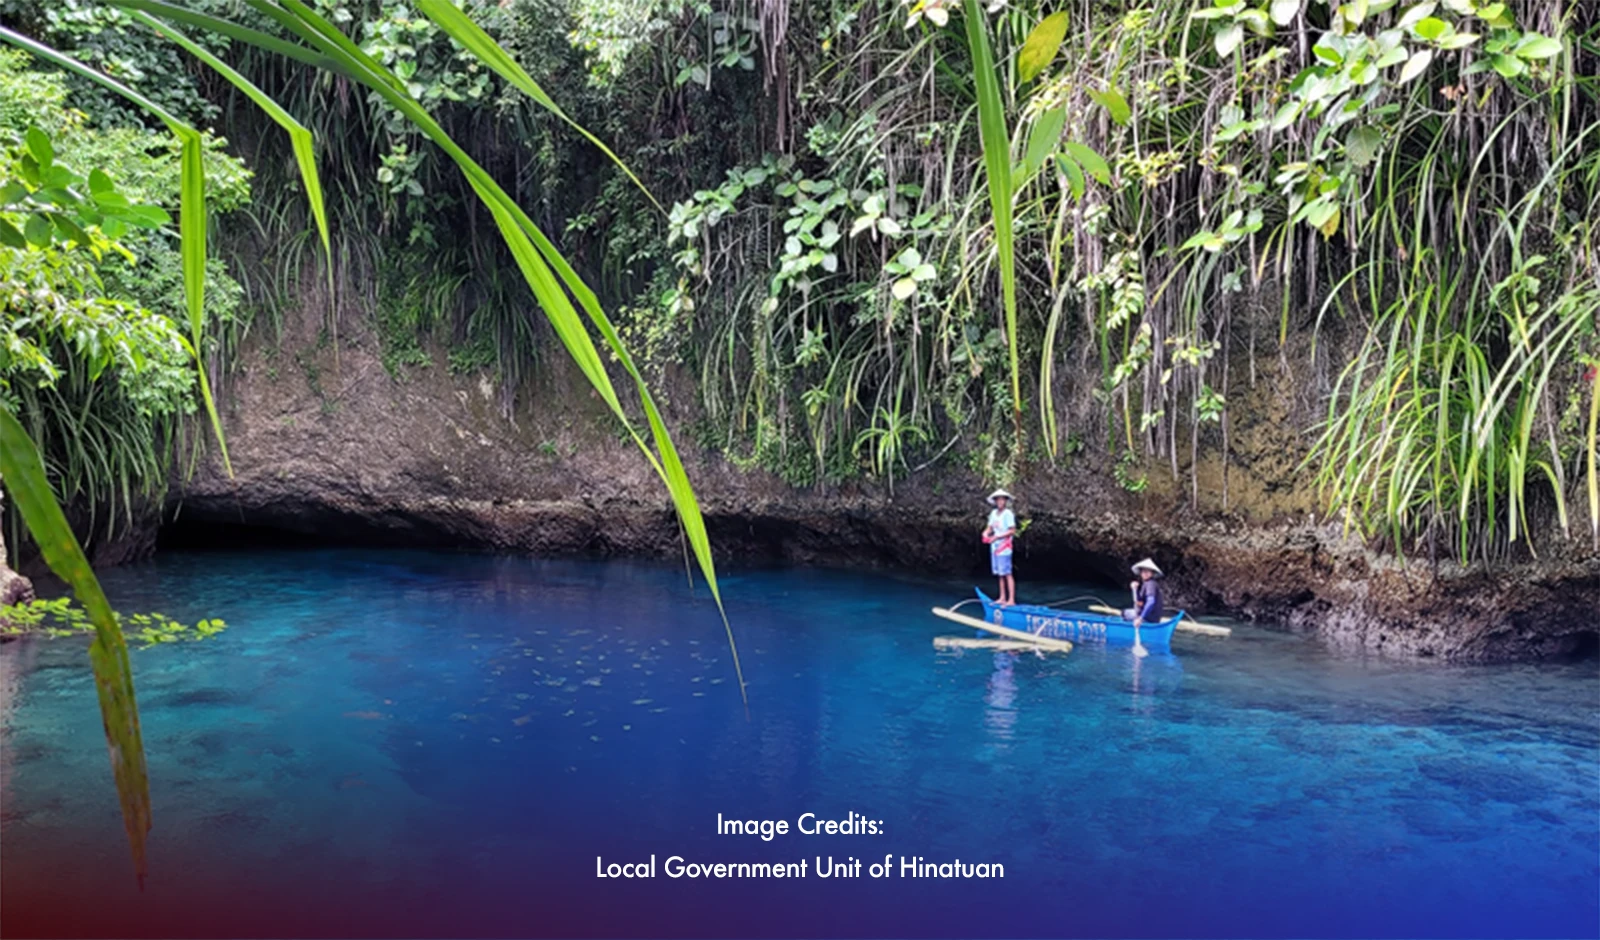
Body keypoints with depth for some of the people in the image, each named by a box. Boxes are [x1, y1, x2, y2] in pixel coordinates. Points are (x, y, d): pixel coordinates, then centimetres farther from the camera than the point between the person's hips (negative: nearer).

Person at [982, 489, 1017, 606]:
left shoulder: (1008, 514, -11)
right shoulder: (993, 513, 11)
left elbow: (1012, 531, -15)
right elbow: (990, 527, 16)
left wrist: (997, 537, -18)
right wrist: (986, 533, -6)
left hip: (1004, 547, -7)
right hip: (995, 547, 7)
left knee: (1007, 573, -8)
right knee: (1000, 574, 10)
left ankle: (1011, 600, -8)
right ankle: (1003, 598, 16)